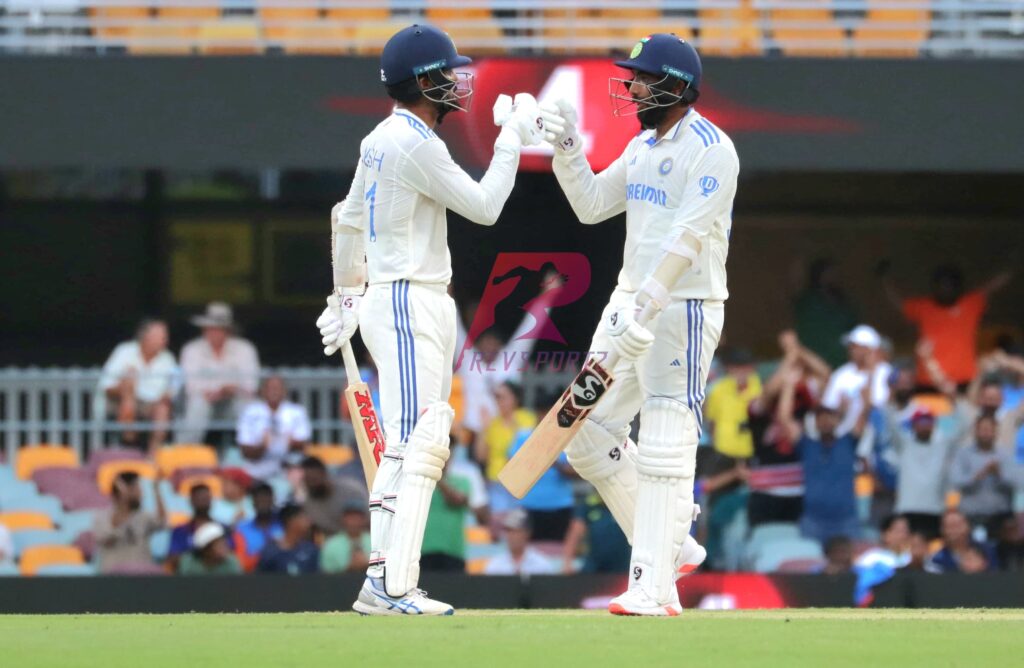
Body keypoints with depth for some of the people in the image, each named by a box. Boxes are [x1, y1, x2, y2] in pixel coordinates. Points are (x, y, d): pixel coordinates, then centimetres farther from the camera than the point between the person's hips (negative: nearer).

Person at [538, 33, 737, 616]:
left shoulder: (711, 150, -14)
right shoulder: (643, 147, 14)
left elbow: (687, 238, -22)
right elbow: (591, 205, 19)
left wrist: (644, 310, -29)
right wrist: (567, 148, 3)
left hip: (683, 309, -9)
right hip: (631, 302, 9)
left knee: (666, 446, -11)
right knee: (589, 432, 8)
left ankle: (653, 588, -13)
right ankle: (671, 544, 18)